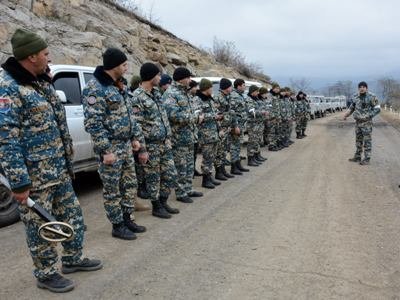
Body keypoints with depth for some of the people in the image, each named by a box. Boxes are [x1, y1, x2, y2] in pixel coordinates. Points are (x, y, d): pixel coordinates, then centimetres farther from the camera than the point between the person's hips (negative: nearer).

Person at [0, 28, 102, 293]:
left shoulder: (42, 82, 12)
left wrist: (68, 159, 19)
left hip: (60, 170, 9)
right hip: (34, 177, -9)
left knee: (72, 215, 19)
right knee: (41, 226, 7)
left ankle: (73, 259, 37)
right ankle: (46, 274, 25)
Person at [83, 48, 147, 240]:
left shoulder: (118, 86, 12)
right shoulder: (95, 88, -16)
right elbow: (93, 123, -21)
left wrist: (135, 138, 14)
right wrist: (106, 150, -22)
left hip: (126, 145, 9)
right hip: (110, 148, -9)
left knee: (130, 184, 16)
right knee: (112, 190, 4)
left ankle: (127, 220, 30)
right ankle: (117, 226, 17)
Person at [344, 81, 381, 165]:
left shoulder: (371, 97, -11)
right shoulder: (356, 97, 6)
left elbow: (377, 109, -10)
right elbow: (351, 108, 18)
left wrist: (368, 116, -21)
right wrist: (346, 115, 3)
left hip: (367, 122, -6)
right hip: (358, 122, 6)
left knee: (367, 141, -2)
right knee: (358, 140, 13)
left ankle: (367, 159, 3)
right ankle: (357, 157, 22)